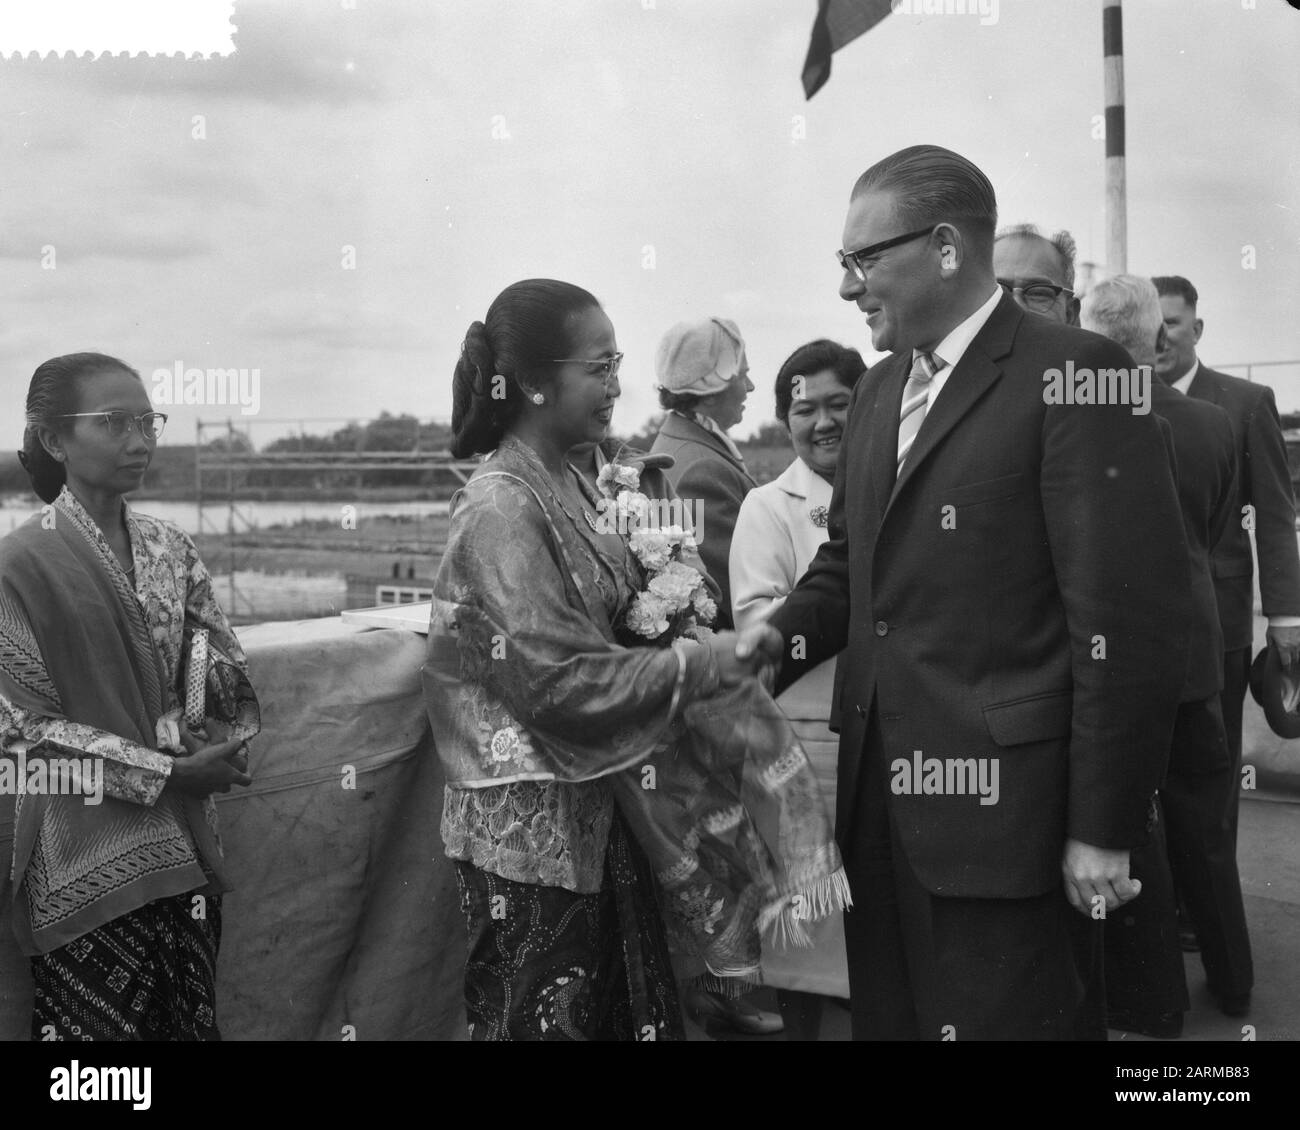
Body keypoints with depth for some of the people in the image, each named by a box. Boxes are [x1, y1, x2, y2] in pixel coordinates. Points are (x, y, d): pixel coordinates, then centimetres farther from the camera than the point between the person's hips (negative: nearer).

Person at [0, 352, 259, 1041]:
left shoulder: (170, 547, 7)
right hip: (89, 868, -5)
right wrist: (167, 772, -14)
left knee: (194, 1022, 11)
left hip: (186, 849, 5)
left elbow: (230, 682, 8)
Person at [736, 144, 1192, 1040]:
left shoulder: (1072, 374, -12)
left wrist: (1104, 829, -14)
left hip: (996, 802, -7)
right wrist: (784, 637, 1)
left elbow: (1129, 620, -15)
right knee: (888, 1015, 16)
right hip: (879, 798, 7)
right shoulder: (880, 390, 13)